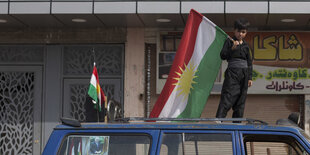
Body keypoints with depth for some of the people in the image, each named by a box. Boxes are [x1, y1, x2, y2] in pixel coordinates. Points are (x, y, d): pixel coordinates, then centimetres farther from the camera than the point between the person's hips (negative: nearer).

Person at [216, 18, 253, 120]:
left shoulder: (246, 45, 14)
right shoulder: (229, 41, 1)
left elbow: (249, 63, 17)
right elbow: (223, 56, -8)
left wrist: (250, 78, 12)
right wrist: (232, 48, -21)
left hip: (244, 74, 5)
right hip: (232, 73, -5)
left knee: (240, 101, 6)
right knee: (227, 98, -15)